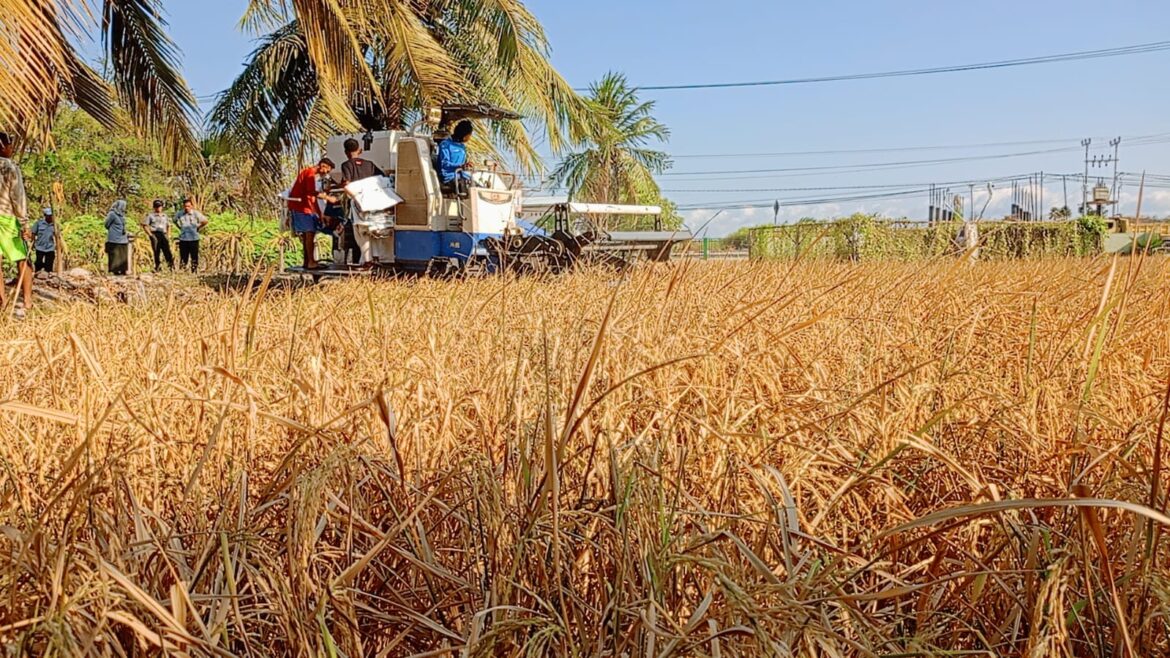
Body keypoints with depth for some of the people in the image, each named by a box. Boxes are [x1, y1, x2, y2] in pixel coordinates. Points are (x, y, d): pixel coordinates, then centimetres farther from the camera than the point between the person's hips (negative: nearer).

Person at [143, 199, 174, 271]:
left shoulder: (165, 215, 20)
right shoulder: (150, 215, 5)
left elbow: (168, 226, 27)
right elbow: (145, 225, 1)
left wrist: (168, 235, 12)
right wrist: (150, 234, -8)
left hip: (164, 235, 3)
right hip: (155, 235, -3)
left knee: (167, 250, -10)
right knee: (156, 251, -2)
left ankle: (171, 263, -17)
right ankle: (158, 266, 4)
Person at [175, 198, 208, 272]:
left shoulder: (196, 213, -7)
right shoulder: (180, 214, 2)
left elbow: (205, 221, 1)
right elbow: (175, 221, 23)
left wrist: (198, 228, 1)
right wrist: (180, 228, 12)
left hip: (194, 239, -2)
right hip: (183, 239, 2)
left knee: (194, 257, 1)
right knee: (183, 258, 6)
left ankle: (194, 271, 8)